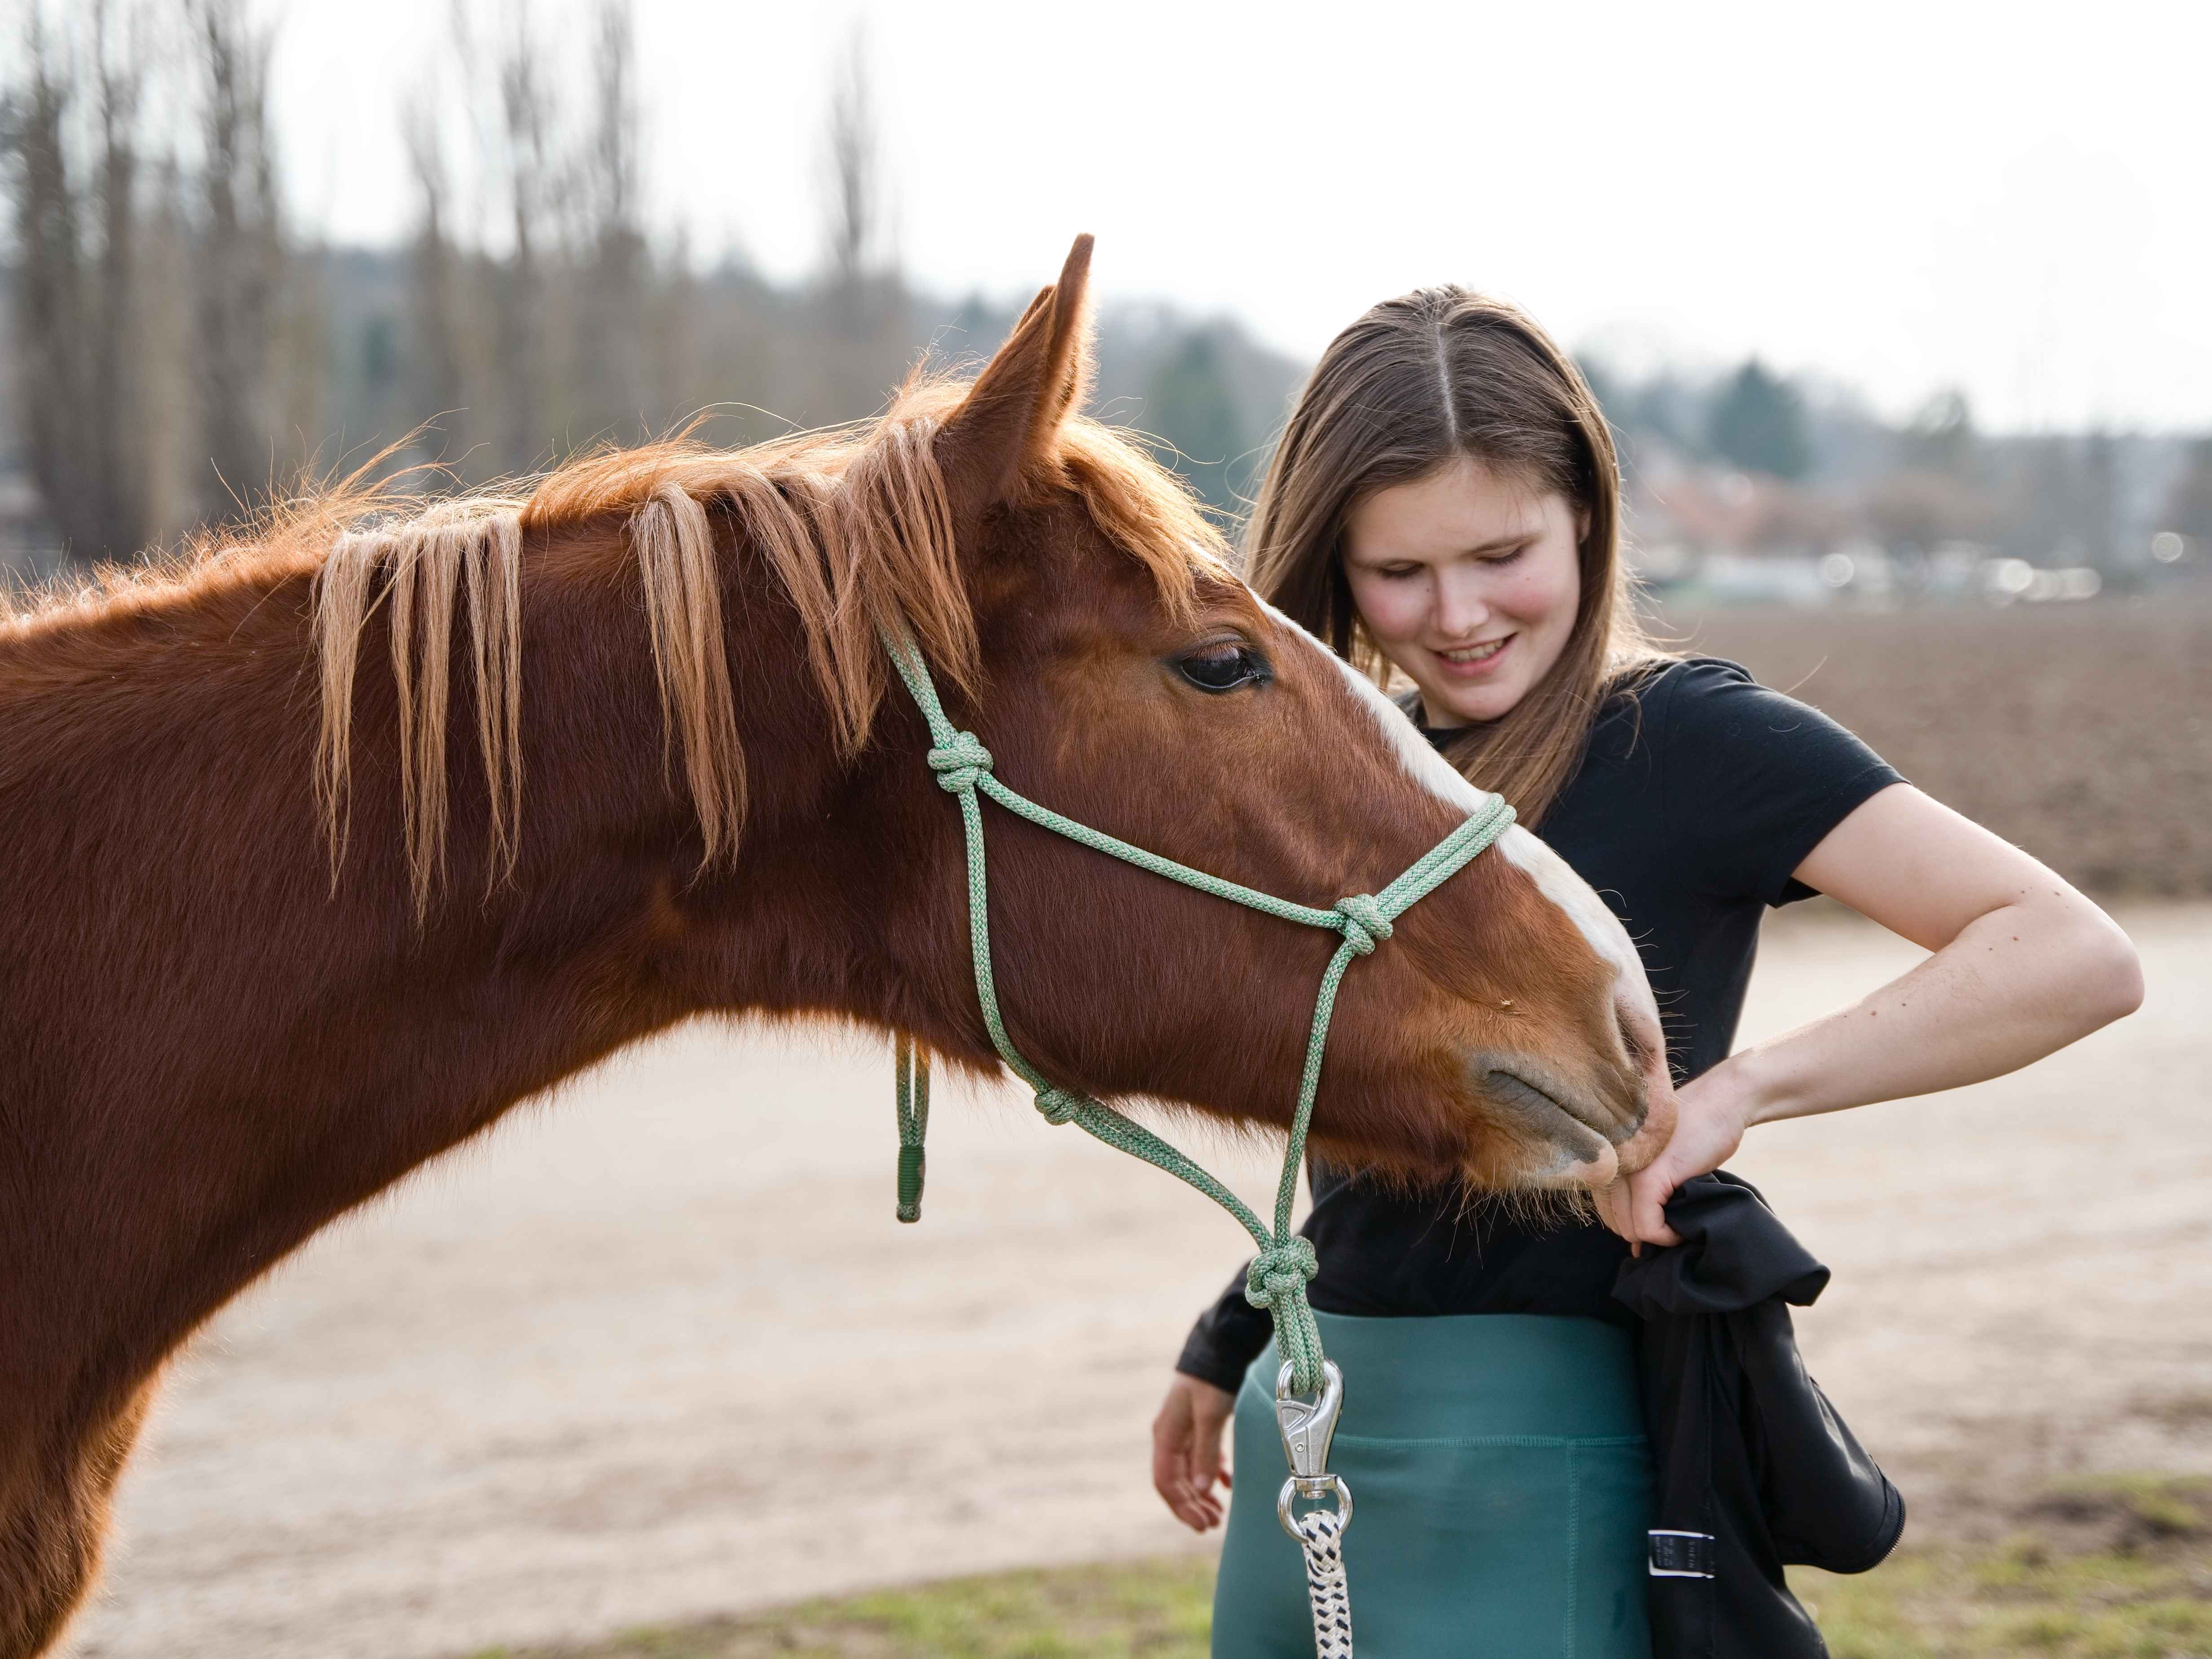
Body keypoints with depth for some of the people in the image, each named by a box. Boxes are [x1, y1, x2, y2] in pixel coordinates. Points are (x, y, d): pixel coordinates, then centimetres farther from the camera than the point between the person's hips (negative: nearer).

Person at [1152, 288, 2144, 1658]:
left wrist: (1740, 1089, -26)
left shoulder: (1685, 737, -10)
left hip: (1525, 1452, -7)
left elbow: (2080, 956, -20)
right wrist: (1225, 1353, 23)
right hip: (1302, 1425, 7)